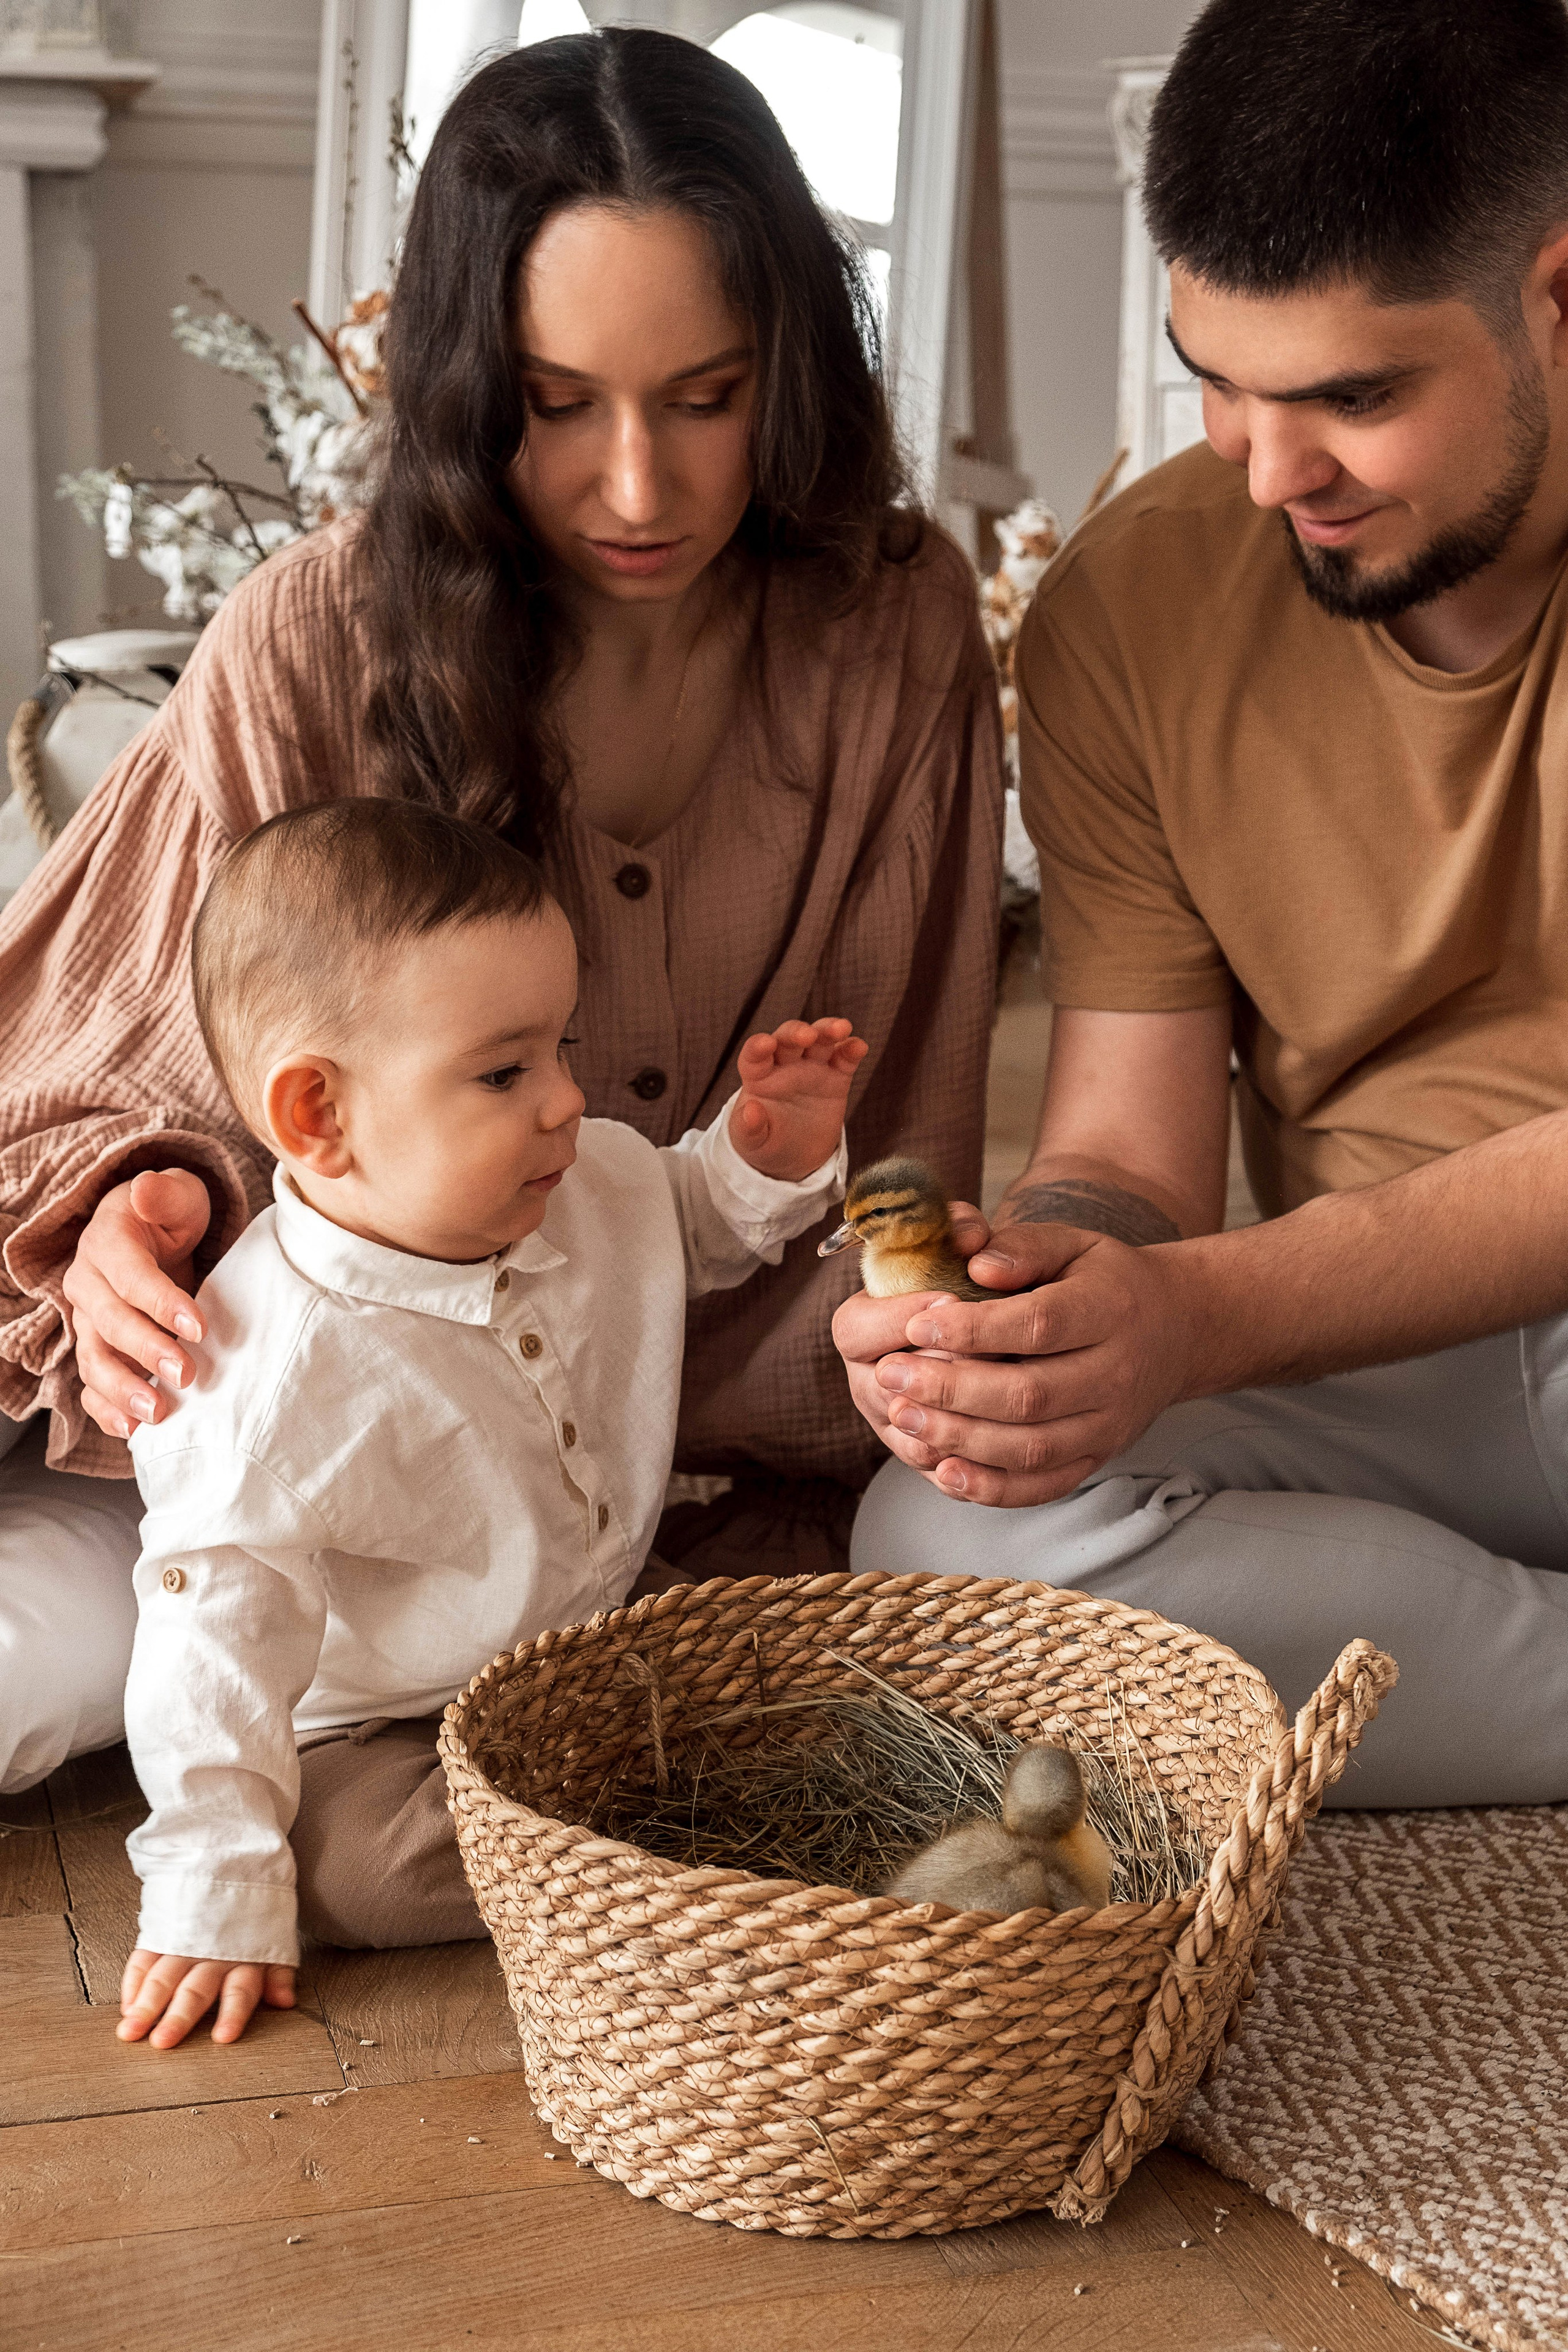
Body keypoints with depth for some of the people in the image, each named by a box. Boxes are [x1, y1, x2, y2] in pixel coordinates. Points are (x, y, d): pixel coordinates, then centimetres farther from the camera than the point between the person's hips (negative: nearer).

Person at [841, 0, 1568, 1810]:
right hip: (1383, 1371, 4)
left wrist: (1207, 1311, -32)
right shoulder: (1132, 608, -2)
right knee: (944, 1540, -25)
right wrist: (1043, 1280, -26)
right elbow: (1123, 1161, -2)